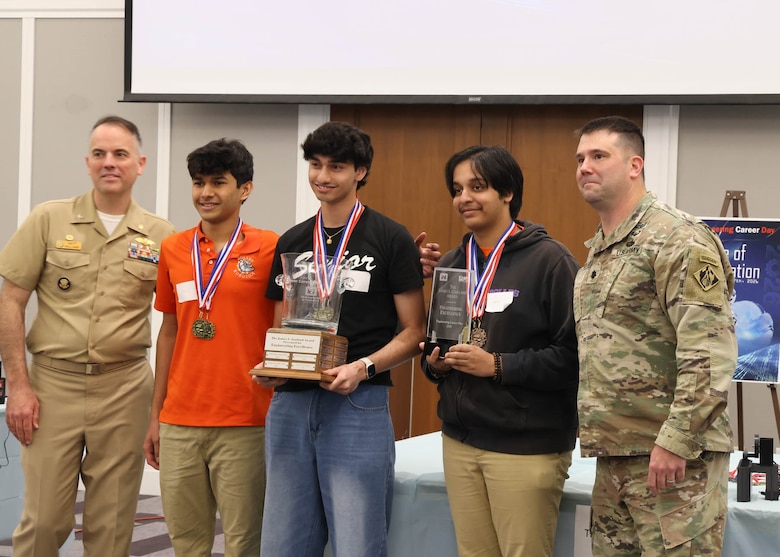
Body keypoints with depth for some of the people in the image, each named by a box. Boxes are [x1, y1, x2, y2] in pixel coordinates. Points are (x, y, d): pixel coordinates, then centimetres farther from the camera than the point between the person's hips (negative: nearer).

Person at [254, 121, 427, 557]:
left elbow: (413, 331, -1)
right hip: (291, 402, 5)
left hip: (358, 404, -5)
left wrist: (363, 367, -17)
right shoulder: (292, 242, 14)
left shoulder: (391, 239, -1)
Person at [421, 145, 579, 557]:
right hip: (459, 440, 6)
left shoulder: (548, 259, -8)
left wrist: (497, 366, -18)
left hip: (526, 444, -6)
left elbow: (573, 353, -15)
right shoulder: (451, 265, 14)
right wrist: (436, 364, 2)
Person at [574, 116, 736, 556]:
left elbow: (710, 352, -18)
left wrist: (675, 441, -21)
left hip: (675, 455, -9)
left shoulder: (678, 239, -11)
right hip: (615, 454, 9)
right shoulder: (598, 252, 18)